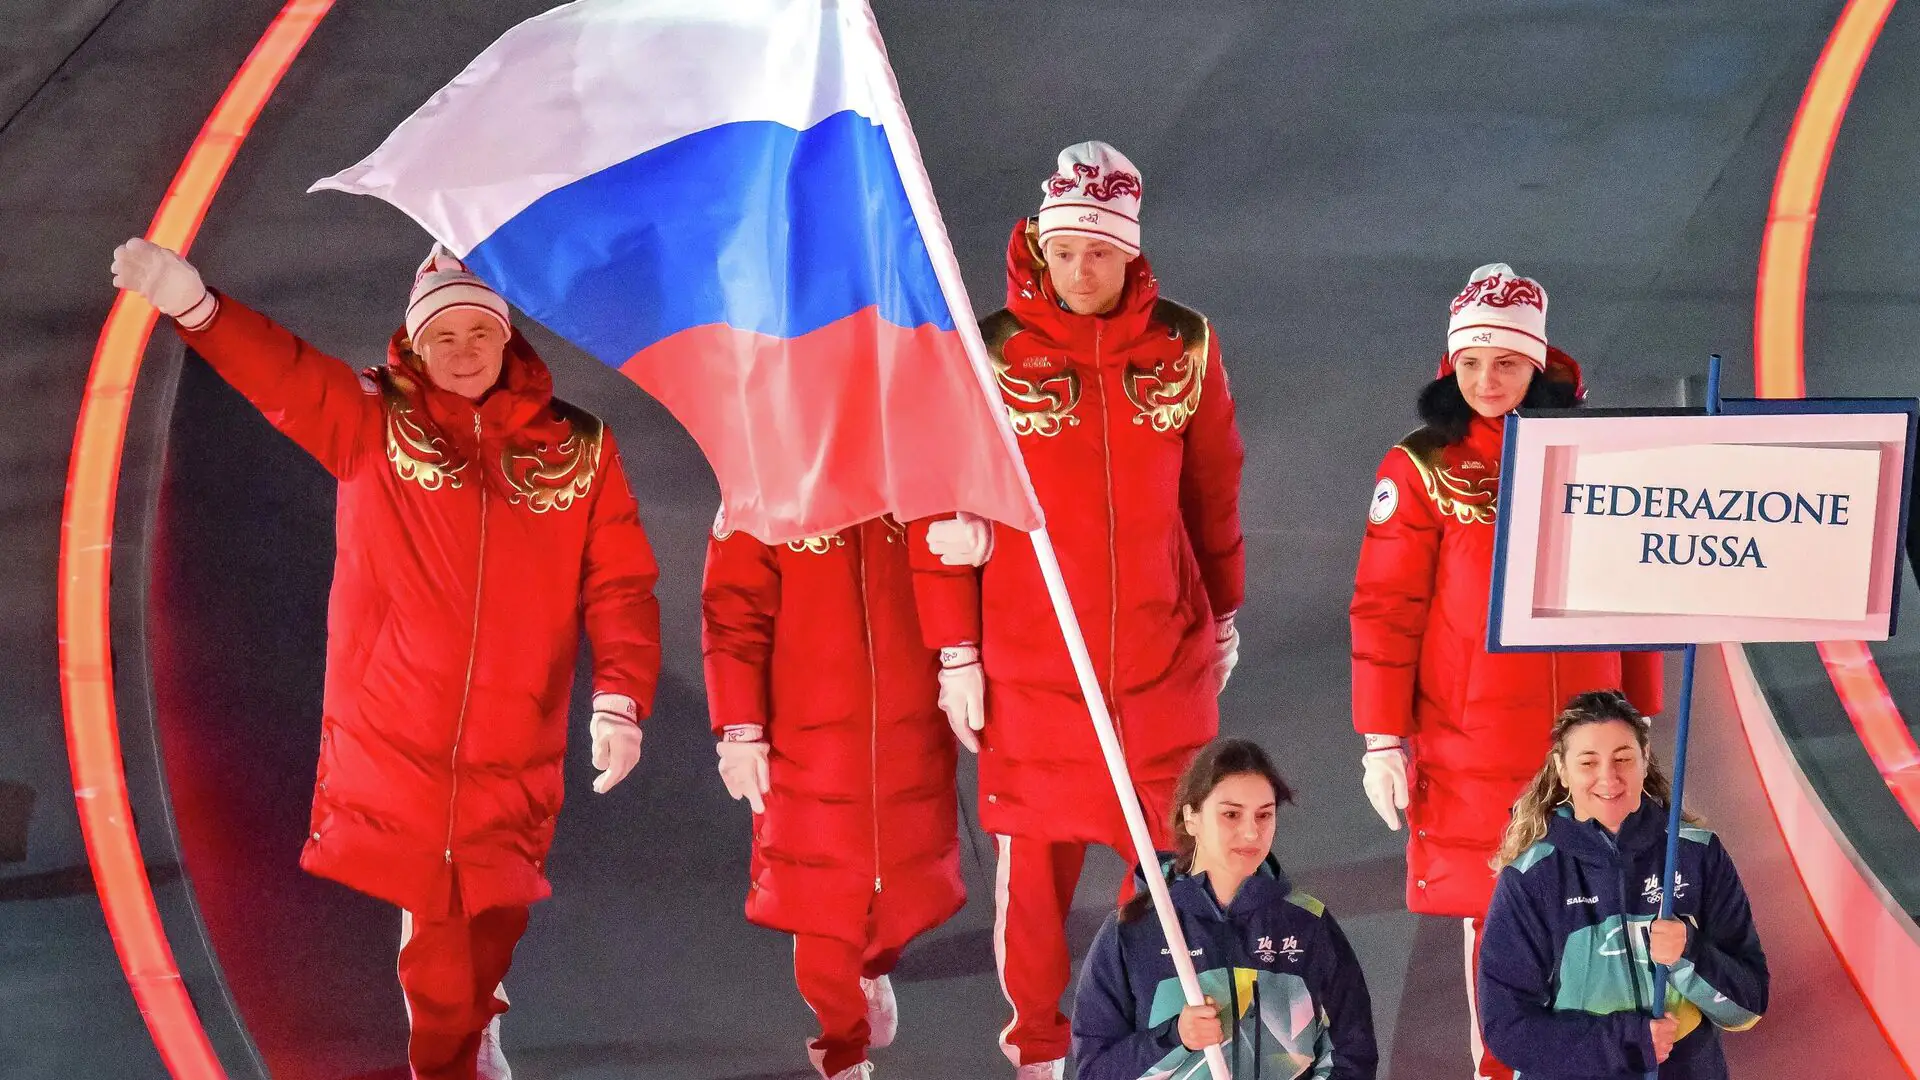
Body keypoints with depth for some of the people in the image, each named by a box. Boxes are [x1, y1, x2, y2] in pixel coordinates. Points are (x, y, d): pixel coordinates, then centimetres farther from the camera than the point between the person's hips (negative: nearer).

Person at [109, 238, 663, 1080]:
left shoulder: (577, 446, 7)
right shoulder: (371, 419, 4)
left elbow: (621, 586, 4)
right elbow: (281, 369, -12)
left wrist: (619, 702, -8)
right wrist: (193, 303, -30)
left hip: (510, 768, 1)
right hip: (386, 755, -1)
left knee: (478, 941, 9)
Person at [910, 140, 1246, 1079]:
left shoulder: (1183, 346, 2)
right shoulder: (989, 353, -4)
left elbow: (1213, 495, 12)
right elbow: (944, 510, -1)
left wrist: (1223, 616, 18)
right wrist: (956, 652, -2)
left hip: (1165, 657, 2)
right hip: (1029, 663, -1)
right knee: (1034, 860, 4)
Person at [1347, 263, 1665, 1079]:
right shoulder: (1423, 469, -3)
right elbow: (1383, 608, -4)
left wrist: (1641, 713, 13)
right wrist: (1382, 739, -6)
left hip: (1586, 732, 2)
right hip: (1473, 746, -2)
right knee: (1492, 910, 4)